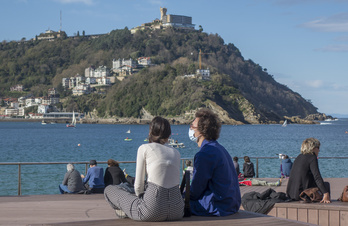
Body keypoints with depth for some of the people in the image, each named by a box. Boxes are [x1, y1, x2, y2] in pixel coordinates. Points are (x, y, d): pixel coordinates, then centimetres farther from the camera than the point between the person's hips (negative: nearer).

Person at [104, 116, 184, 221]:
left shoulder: (144, 148, 2)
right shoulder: (176, 152, 15)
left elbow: (138, 186, -1)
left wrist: (140, 196, 22)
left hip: (153, 210, -4)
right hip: (177, 211, 5)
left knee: (109, 190, 16)